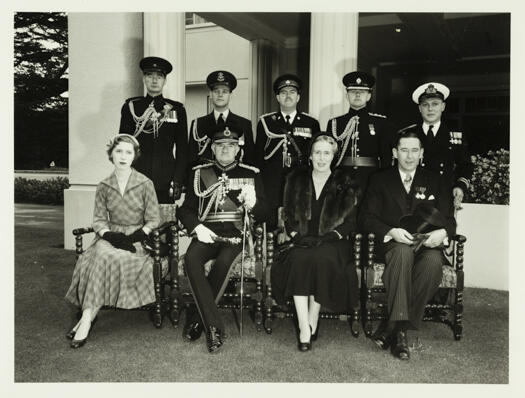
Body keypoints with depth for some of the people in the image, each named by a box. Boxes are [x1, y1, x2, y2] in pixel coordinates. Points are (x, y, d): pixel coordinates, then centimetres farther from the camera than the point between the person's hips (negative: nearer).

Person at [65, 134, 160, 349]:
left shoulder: (145, 184, 0)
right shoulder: (104, 186, 9)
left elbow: (153, 220, 1)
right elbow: (99, 220, 7)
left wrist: (136, 237, -15)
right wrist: (110, 235, -14)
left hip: (136, 237, -3)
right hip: (110, 236, 3)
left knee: (105, 256, -31)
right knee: (100, 254, -31)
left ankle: (87, 318, -28)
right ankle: (87, 318, -26)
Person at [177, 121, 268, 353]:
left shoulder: (251, 174, 12)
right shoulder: (200, 173, 15)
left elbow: (262, 214, 8)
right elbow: (185, 209, 12)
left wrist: (252, 204, -16)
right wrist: (197, 227, -9)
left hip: (236, 235, -1)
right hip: (207, 234, 1)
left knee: (224, 261, -32)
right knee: (191, 258, -30)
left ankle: (195, 317, -14)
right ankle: (213, 326, -26)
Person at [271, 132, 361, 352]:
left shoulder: (345, 183, 10)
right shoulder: (296, 179, 15)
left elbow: (351, 220, 5)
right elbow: (288, 214, 13)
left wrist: (332, 236, -10)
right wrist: (295, 234, -4)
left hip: (331, 241, -1)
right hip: (302, 241, 1)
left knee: (322, 258, -34)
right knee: (299, 258, -32)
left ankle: (312, 322, -20)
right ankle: (304, 328, -32)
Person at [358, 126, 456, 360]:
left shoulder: (434, 181, 17)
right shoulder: (380, 180, 11)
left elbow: (448, 219, 10)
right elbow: (366, 218, 1)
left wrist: (443, 232, -16)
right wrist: (391, 232, -18)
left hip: (427, 245, 1)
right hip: (392, 244, -1)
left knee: (434, 261, -35)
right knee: (403, 251, -38)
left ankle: (392, 327, -28)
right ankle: (399, 328, -37)